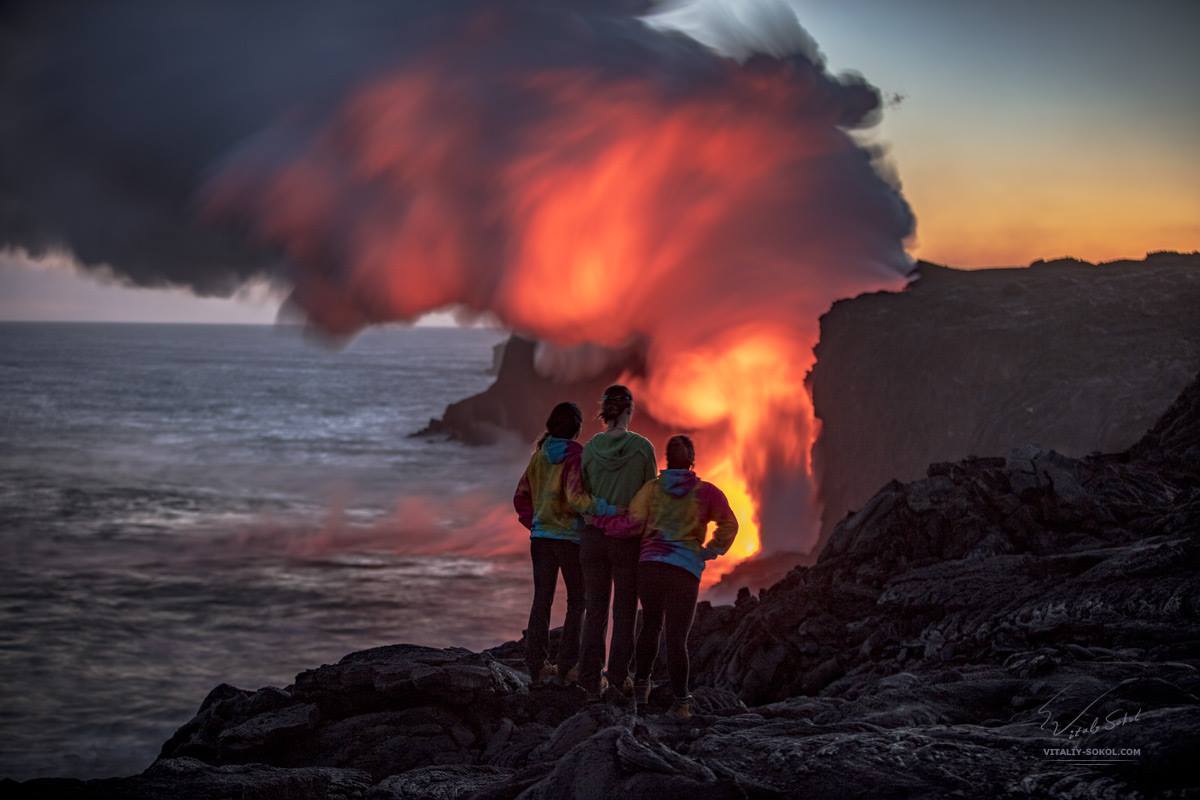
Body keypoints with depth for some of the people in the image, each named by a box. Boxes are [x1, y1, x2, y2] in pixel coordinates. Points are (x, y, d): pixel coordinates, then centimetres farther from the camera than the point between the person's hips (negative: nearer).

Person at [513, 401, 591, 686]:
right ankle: (567, 667, 2)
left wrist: (534, 524, 16)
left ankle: (537, 667, 9)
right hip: (570, 537, -5)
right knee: (577, 602, 6)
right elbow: (575, 497, -24)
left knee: (541, 601, 9)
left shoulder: (539, 456, 6)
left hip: (541, 536, 5)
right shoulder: (576, 457, -13)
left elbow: (521, 497, 10)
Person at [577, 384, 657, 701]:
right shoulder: (642, 448, -8)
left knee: (595, 610, 10)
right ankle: (617, 681, 4)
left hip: (594, 536, 2)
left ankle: (591, 681, 9)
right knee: (624, 611, 6)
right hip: (628, 539, -2)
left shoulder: (590, 448, -2)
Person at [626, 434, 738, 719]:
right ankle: (681, 701, -8)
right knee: (677, 637, -2)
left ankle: (641, 685, 28)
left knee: (651, 625, 22)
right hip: (685, 570, -2)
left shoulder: (652, 488, 6)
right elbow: (729, 524, -3)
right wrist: (710, 551, 8)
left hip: (649, 565, 2)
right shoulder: (705, 491, 4)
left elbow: (635, 522, -6)